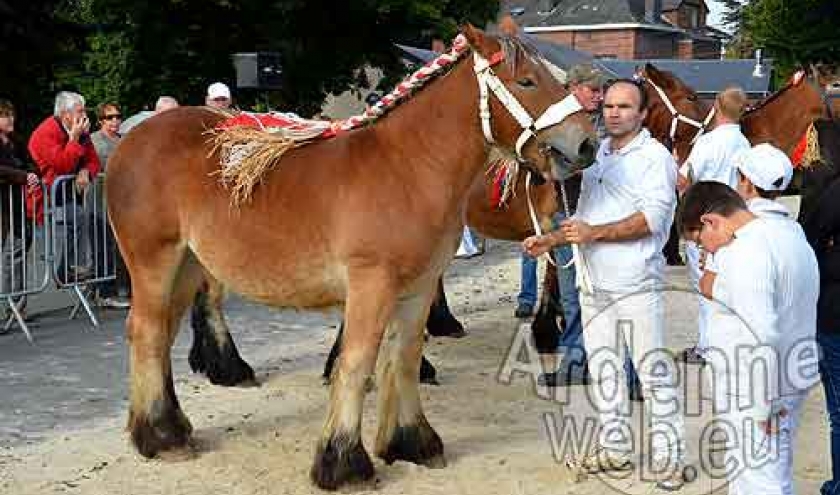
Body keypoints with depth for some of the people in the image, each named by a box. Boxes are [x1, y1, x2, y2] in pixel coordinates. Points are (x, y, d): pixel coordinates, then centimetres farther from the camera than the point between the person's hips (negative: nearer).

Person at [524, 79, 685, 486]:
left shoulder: (655, 156, -7)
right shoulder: (597, 154, 15)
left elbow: (652, 218, -18)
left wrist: (594, 233, -21)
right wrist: (552, 239, 9)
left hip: (637, 285, -7)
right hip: (594, 284, 7)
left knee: (653, 373, -1)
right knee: (603, 370, 13)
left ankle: (668, 456, 8)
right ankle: (614, 447, 24)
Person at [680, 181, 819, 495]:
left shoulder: (744, 254, -23)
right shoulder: (789, 233, 8)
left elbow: (761, 335, -27)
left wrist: (764, 404, -21)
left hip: (757, 392, -10)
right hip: (792, 380, 10)